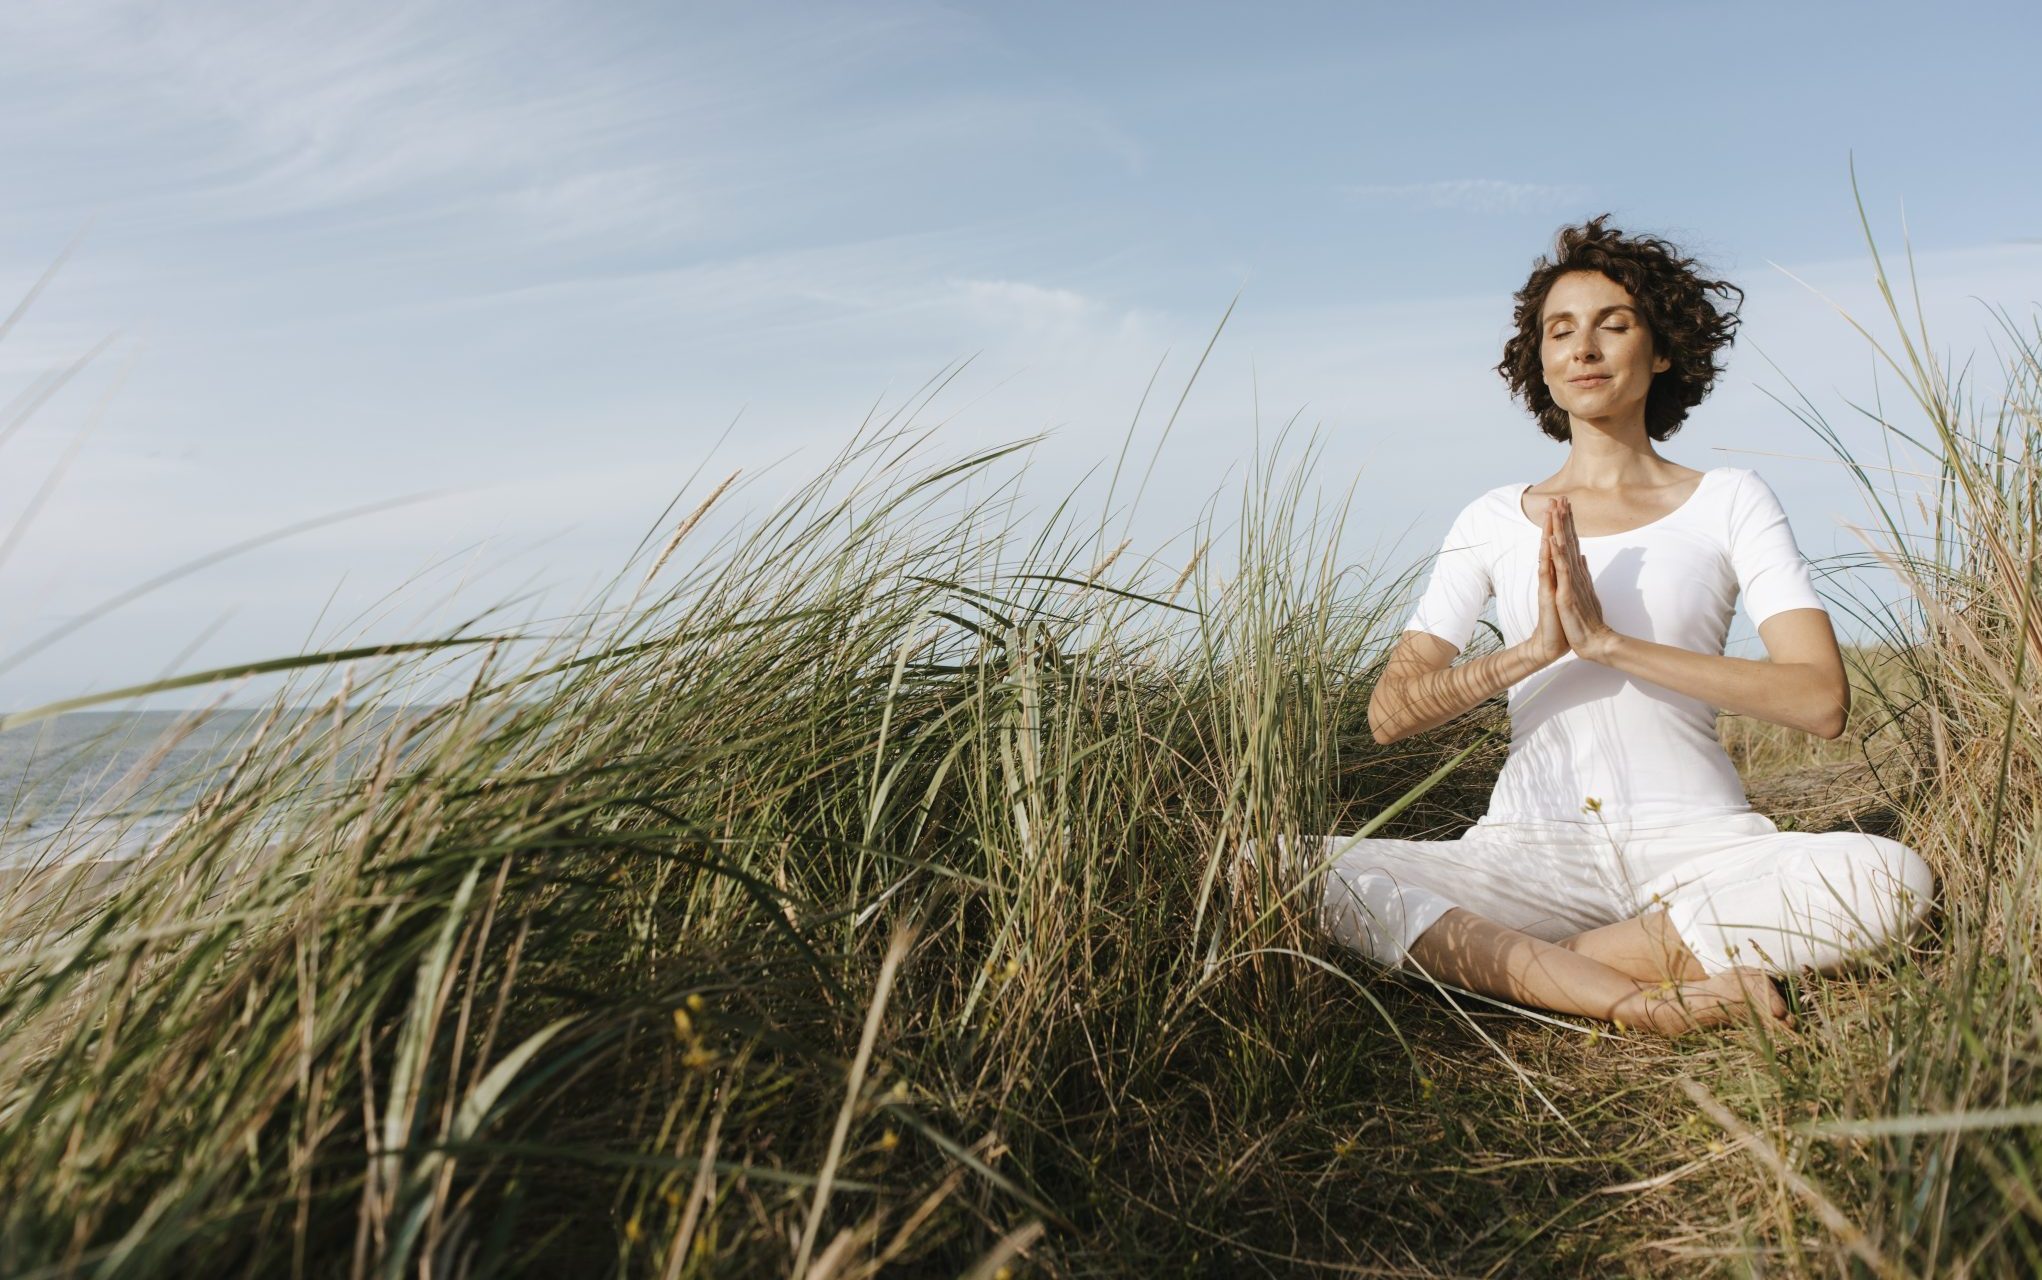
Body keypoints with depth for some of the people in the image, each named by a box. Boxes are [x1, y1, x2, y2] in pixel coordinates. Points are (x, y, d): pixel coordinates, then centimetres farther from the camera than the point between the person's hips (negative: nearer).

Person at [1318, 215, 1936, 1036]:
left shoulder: (1729, 502, 8)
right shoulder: (1494, 521, 10)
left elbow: (1821, 700, -6)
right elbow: (1389, 713, 1)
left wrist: (1609, 641, -15)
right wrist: (1532, 650, -16)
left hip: (1695, 841, 0)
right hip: (1533, 846, 0)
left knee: (1888, 876, -30)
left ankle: (1512, 963, -21)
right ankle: (1635, 1003, -26)